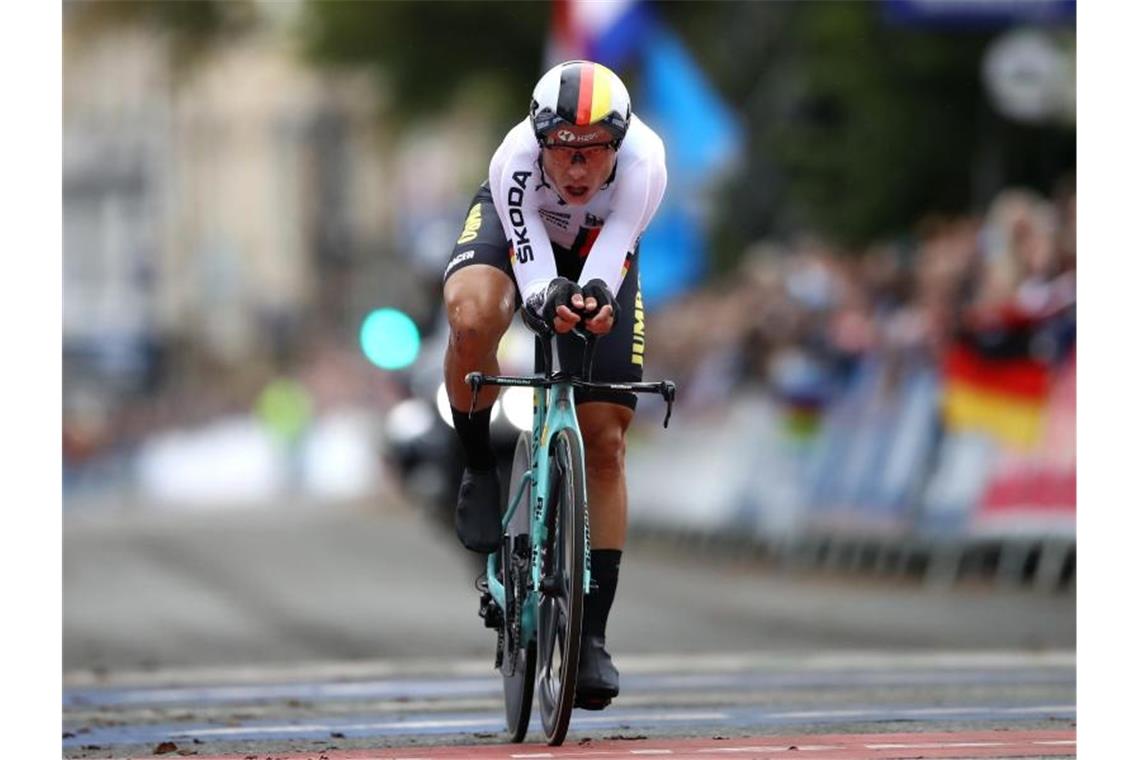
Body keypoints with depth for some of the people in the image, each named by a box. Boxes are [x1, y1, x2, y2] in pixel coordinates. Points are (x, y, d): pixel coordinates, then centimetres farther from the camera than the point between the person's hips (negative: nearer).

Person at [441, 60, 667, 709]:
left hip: (600, 250, 1)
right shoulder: (514, 161, -38)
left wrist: (596, 296, -64)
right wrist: (552, 300, -63)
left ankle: (593, 636, 2)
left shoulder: (644, 162, -37)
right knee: (472, 321, -38)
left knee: (605, 442, -5)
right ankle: (480, 471, -10)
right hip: (516, 230, -1)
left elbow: (609, 261, -40)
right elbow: (533, 275, -40)